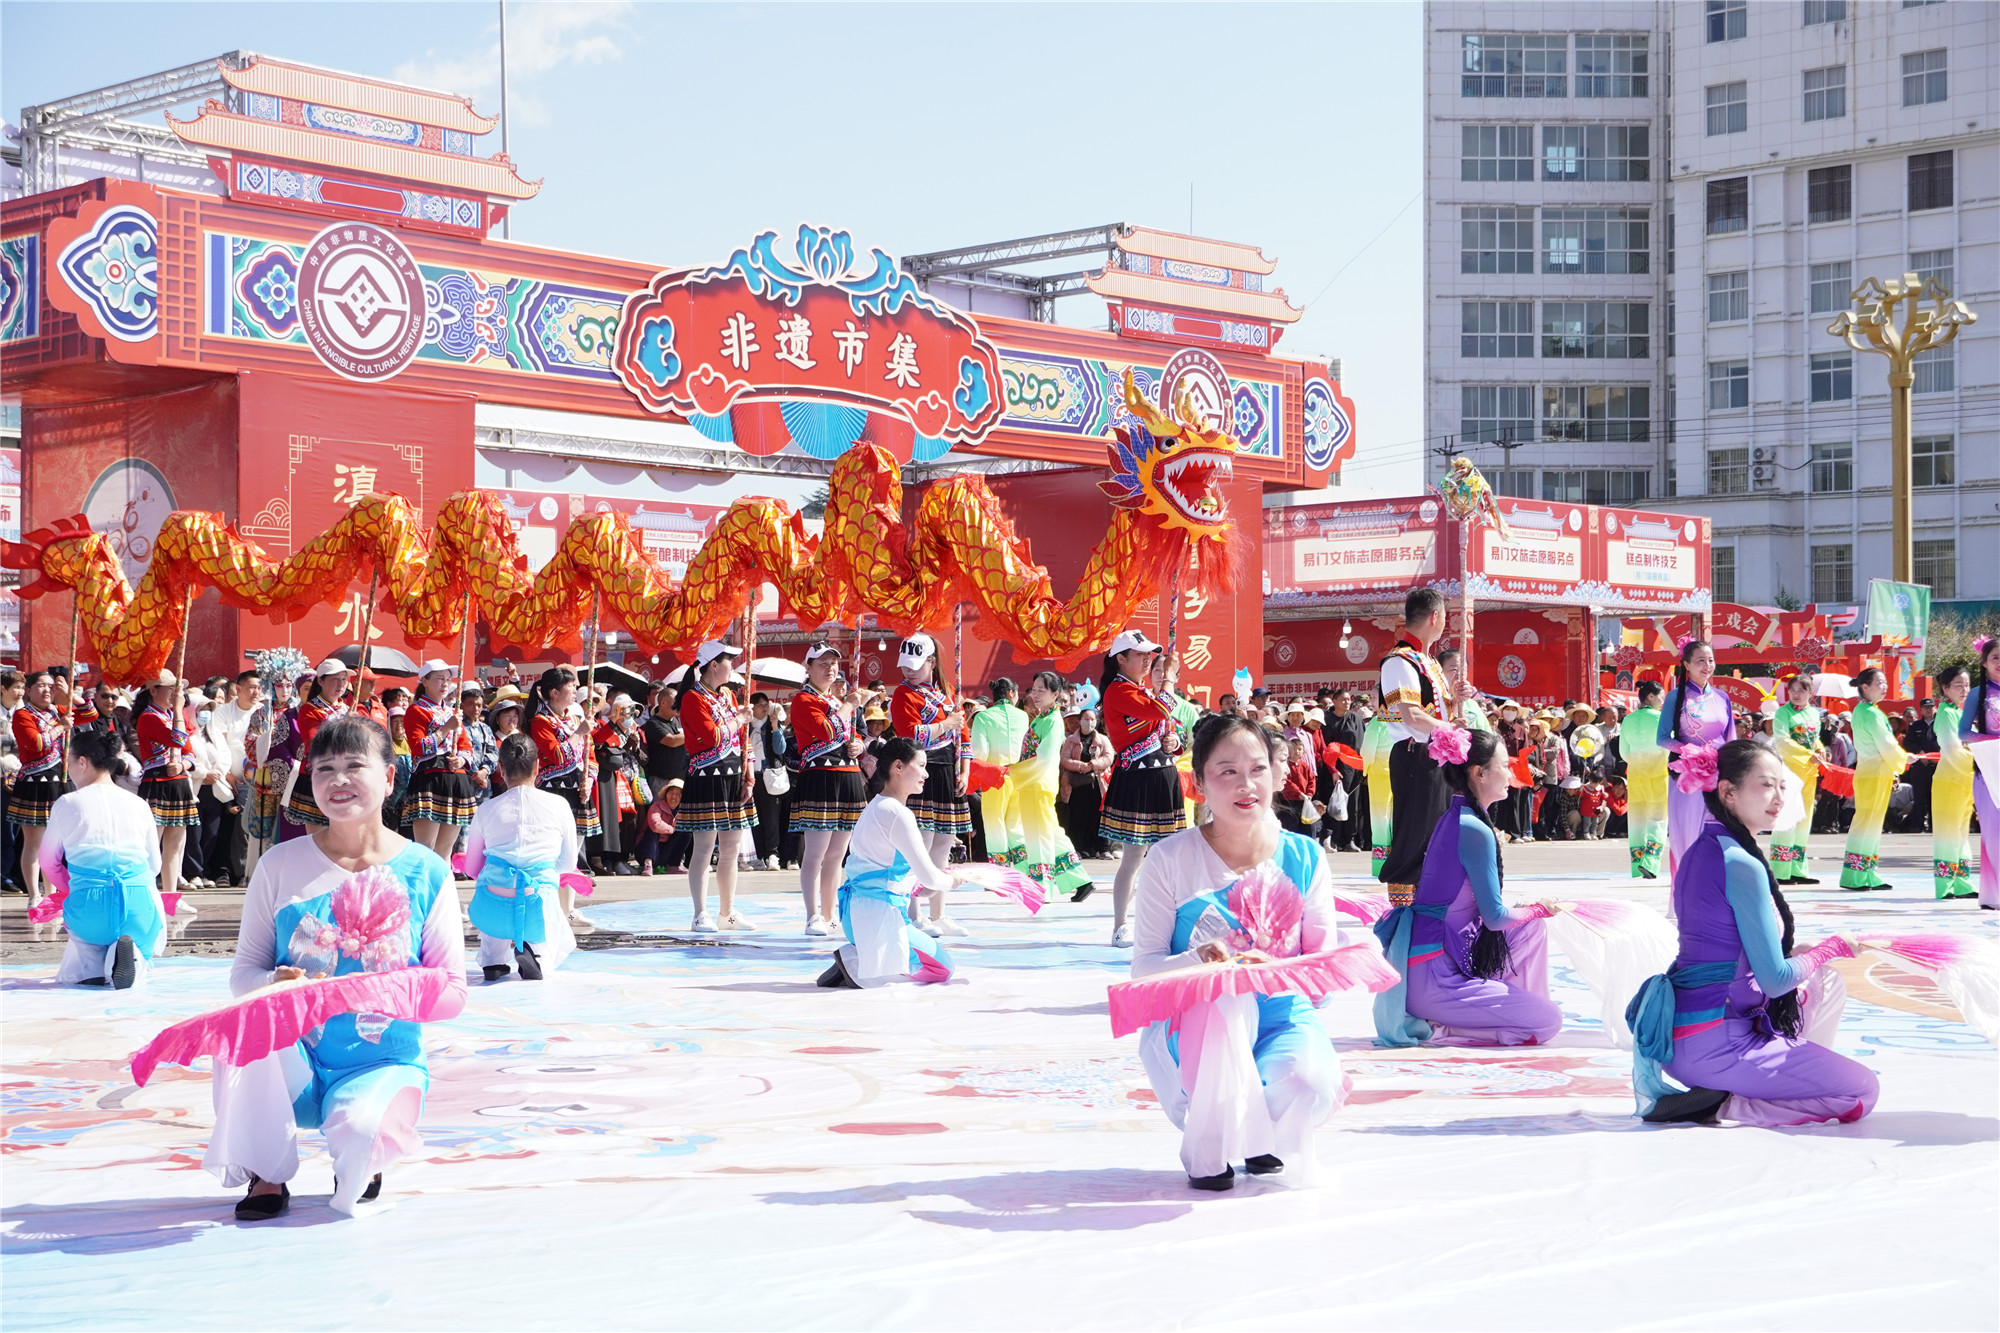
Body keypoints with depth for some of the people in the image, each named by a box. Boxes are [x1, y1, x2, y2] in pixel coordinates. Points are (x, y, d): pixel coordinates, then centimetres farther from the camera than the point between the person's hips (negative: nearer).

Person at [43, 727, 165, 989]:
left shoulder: (66, 805, 3)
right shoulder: (139, 805, 9)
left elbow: (49, 863, 14)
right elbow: (155, 865, 17)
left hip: (90, 910, 0)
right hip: (139, 908, 0)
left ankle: (92, 966, -8)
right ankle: (134, 957, -7)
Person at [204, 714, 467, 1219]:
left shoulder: (426, 874, -2)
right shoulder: (281, 865, 2)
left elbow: (452, 991, -2)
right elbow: (244, 972, 2)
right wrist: (275, 984, -22)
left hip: (383, 1062, -1)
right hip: (295, 1066, 1)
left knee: (360, 1132, -34)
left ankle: (358, 1164, 8)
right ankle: (266, 1175, -8)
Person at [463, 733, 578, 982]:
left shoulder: (486, 810, 3)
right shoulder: (558, 806, 1)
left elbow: (471, 869, 15)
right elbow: (568, 863, 13)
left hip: (492, 912, 2)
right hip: (539, 912, -2)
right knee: (563, 940, 33)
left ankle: (494, 961, 22)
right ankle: (537, 955, -5)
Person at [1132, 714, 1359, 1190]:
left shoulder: (1304, 857, 0)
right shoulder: (1171, 859, -6)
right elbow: (1144, 967, -8)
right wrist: (1197, 962, -31)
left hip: (1282, 1017, 2)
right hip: (1190, 1023, -2)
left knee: (1310, 1086, -31)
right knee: (1223, 1001, -38)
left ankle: (1264, 1134, 12)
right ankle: (1207, 1149, -12)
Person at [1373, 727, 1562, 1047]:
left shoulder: (1451, 817, 12)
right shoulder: (1475, 831, -17)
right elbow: (1494, 916, -13)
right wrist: (1538, 909, 6)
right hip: (1431, 979, -10)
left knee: (1530, 930, 16)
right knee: (1548, 1021, -6)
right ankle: (1436, 1030, -8)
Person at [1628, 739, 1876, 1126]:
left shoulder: (1700, 851, 12)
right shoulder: (1741, 865, -17)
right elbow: (1775, 980, -16)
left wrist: (1804, 953, 12)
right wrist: (1832, 948, 1)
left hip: (1679, 1034, 9)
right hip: (1713, 1045, -9)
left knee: (1827, 989, 24)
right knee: (1861, 1093, -3)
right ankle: (1721, 1106, -9)